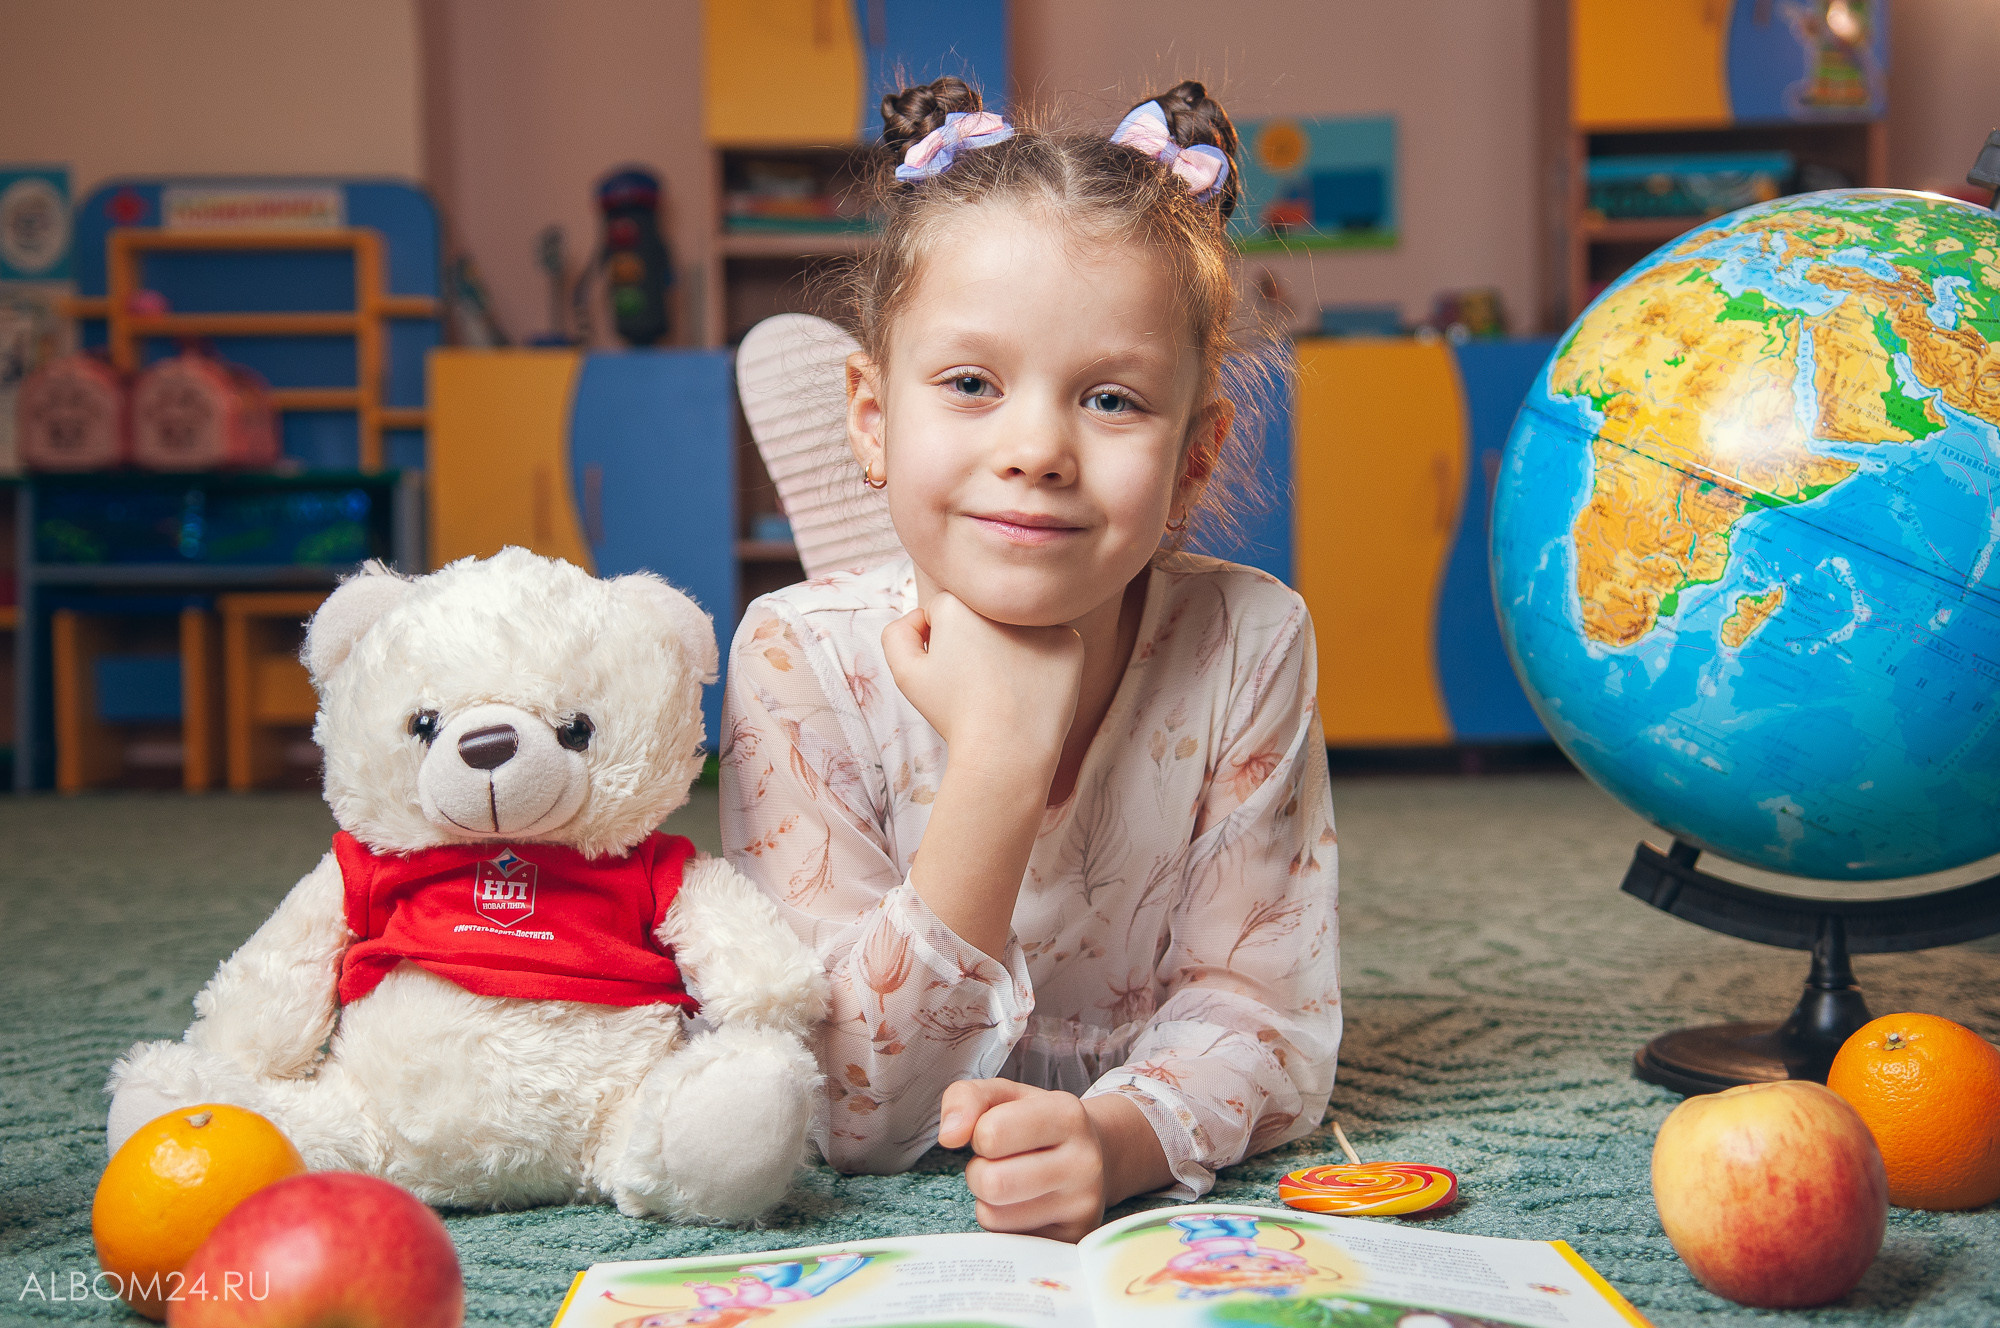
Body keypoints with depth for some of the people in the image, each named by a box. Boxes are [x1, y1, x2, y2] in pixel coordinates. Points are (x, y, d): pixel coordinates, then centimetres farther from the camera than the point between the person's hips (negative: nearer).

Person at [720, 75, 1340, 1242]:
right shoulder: (802, 659, -23)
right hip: (884, 1243, 0)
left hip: (1162, 1200, 1)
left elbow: (1265, 1017, -15)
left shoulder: (1249, 646, -19)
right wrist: (998, 759, -37)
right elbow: (853, 1115, -25)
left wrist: (1114, 1139, -39)